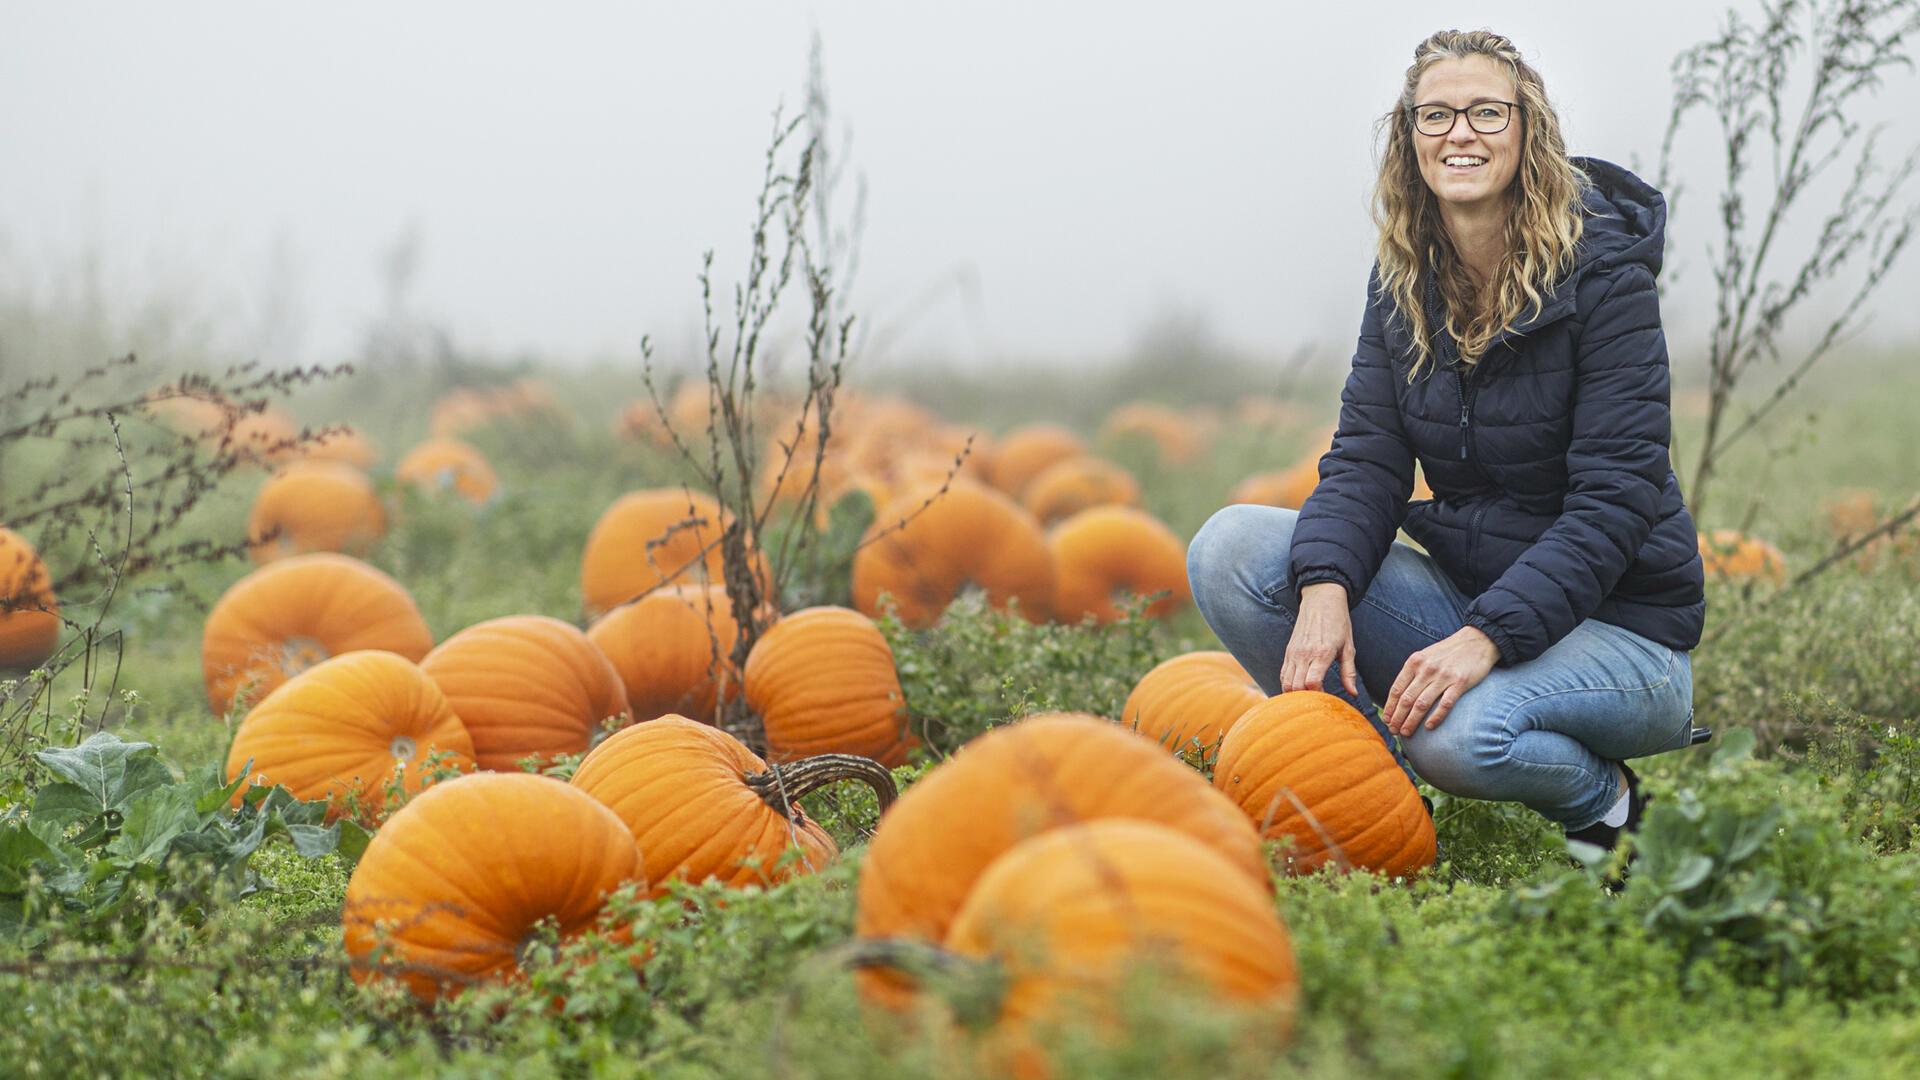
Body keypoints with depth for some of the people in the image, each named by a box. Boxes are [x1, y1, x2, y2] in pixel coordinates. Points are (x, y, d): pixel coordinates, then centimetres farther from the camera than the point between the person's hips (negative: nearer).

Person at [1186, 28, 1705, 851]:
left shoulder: (1603, 269, -14)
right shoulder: (1403, 279, 3)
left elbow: (1616, 498, -19)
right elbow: (1366, 459, -3)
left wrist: (1488, 637, -31)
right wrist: (1324, 589, -25)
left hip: (1618, 623, -5)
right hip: (1464, 592, 6)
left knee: (1464, 730, -37)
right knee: (1232, 547, -13)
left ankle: (1602, 801, -2)